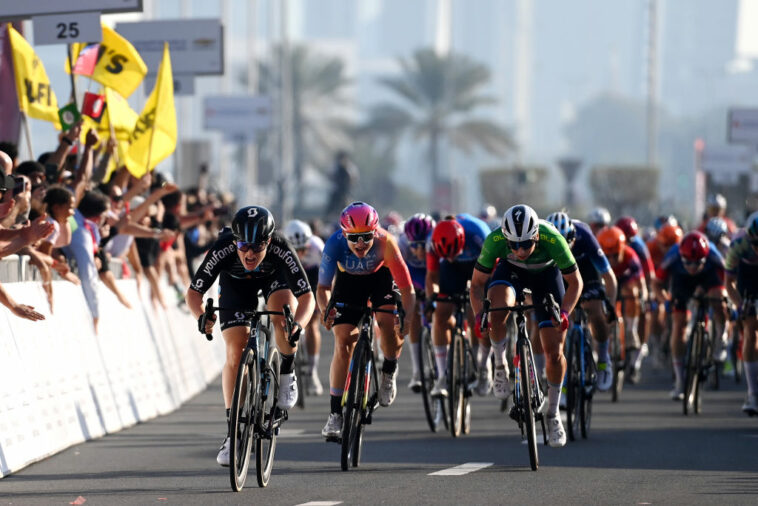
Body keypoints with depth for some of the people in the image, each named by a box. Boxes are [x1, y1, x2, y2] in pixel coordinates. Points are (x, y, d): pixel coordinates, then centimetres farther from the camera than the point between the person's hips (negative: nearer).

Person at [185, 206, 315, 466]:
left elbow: (306, 296, -37)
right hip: (235, 282, 1)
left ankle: (286, 373, -5)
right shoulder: (222, 250, -38)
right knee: (236, 354, -11)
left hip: (274, 277, -1)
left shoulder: (280, 249, -39)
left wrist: (298, 325, -57)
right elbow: (193, 292, -30)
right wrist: (201, 316, -51)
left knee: (284, 314, -34)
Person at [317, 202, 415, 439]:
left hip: (381, 277, -1)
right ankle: (335, 414, -3)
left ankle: (389, 372, 6)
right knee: (343, 343, -10)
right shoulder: (334, 245, -35)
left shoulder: (385, 242, -36)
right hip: (349, 280, 1)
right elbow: (323, 287, -29)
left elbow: (406, 286, -34)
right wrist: (325, 310, -49)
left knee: (389, 325, -26)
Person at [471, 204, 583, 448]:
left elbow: (575, 282, -22)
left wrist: (564, 313, -37)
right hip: (511, 271, 0)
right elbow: (477, 283, -21)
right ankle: (500, 364, -8)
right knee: (497, 309, -35)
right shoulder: (495, 240, -35)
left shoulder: (553, 240, -37)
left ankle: (553, 413, 14)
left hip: (546, 273, 0)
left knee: (554, 352, -6)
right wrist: (480, 314, -37)